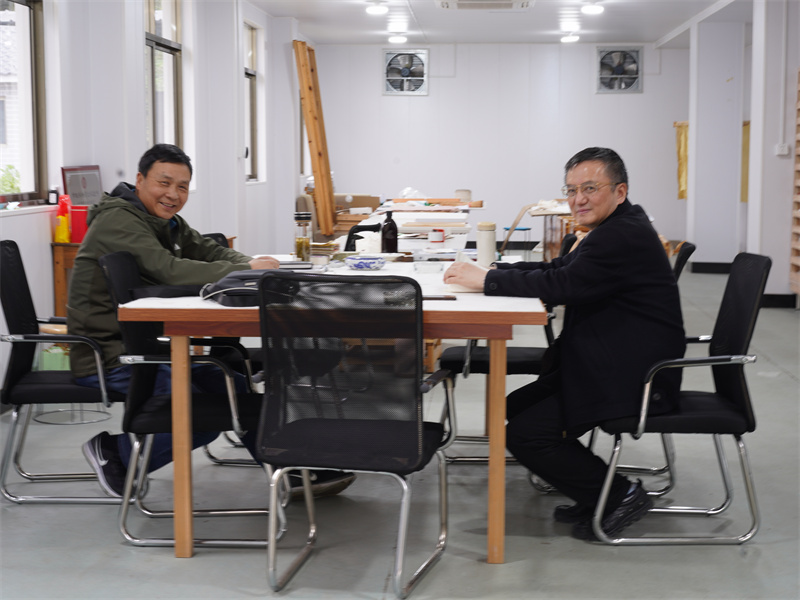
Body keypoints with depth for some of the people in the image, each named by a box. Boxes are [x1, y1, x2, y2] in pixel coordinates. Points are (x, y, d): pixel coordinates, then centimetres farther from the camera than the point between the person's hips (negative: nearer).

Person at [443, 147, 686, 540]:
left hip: (631, 377, -11)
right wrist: (492, 271, 3)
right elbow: (558, 269, 15)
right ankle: (594, 494, 19)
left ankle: (621, 495, 0)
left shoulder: (623, 236, -19)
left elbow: (560, 285, -25)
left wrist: (485, 279, -17)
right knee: (517, 406, 14)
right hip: (613, 364, 11)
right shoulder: (616, 229, 15)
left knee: (525, 434, -13)